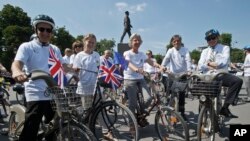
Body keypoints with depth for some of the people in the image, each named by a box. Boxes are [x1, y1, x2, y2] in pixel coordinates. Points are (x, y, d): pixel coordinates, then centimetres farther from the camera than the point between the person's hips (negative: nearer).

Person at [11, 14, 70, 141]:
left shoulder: (55, 49, 14)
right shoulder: (27, 47, -1)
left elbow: (63, 66, 17)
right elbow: (17, 63, -18)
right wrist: (17, 71, -41)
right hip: (36, 95, -5)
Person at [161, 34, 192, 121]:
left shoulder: (185, 50, -1)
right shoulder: (170, 50, 0)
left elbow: (188, 60, -14)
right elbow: (166, 59, -15)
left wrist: (189, 70, -30)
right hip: (173, 75, 0)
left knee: (182, 94, 4)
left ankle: (182, 113, 19)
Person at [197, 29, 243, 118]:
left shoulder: (225, 48, 12)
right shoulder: (205, 51, 20)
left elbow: (224, 62, -7)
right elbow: (200, 66, 5)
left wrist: (209, 63, -2)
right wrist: (210, 66, -10)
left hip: (221, 75, -2)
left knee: (238, 81, -28)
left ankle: (225, 108, -25)